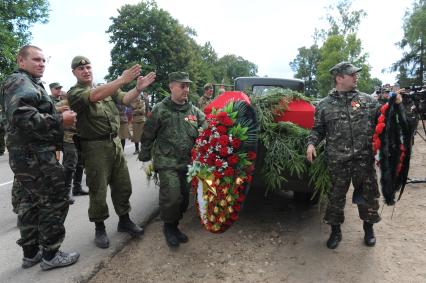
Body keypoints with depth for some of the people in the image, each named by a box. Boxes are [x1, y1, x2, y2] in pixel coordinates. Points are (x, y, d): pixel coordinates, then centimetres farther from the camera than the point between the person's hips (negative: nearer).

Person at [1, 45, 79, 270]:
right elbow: (22, 117, -27)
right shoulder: (20, 82, -11)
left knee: (31, 202, 15)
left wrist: (57, 115, 10)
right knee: (55, 201, -4)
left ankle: (30, 253, 27)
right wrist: (60, 121, -22)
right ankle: (50, 255, 7)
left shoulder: (29, 83, 22)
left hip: (27, 154, 11)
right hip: (34, 155, -11)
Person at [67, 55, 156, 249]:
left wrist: (138, 88, -24)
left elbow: (125, 99, -2)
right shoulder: (74, 93, -7)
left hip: (115, 142, 6)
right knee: (98, 191, 4)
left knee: (123, 186, 13)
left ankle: (124, 221, 29)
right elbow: (94, 96, -27)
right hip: (94, 146, -5)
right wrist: (122, 80, -37)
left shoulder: (107, 88, 13)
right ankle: (99, 228, 21)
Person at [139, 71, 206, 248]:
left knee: (184, 197, 10)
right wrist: (145, 158, 3)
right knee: (172, 196, -14)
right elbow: (147, 136, 2)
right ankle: (168, 226, 13)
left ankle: (174, 226, 31)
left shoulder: (194, 111, 9)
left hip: (187, 163, 5)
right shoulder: (161, 110, -2)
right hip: (167, 163, -5)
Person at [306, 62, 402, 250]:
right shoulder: (325, 105, 5)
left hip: (364, 158, 1)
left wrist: (395, 104, -4)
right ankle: (335, 231, 28)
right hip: (337, 161, -1)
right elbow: (318, 129, 9)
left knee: (368, 195, 11)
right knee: (336, 196, 9)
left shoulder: (367, 100, 7)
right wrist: (311, 143, -7)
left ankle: (368, 228, 35)